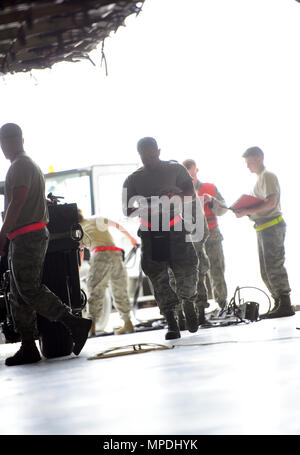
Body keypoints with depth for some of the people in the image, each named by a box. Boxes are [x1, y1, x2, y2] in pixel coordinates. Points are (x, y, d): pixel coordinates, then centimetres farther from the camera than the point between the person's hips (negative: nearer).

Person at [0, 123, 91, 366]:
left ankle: (75, 324, -14)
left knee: (29, 290, -13)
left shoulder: (20, 166, -9)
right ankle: (28, 348, 7)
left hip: (26, 237, -10)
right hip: (33, 235, 10)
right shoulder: (32, 164, 22)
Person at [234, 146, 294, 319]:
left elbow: (271, 203, -20)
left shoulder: (268, 176, -9)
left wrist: (248, 211, -22)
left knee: (274, 267, -11)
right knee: (266, 271, 11)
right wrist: (246, 212, 7)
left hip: (272, 226, -10)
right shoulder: (260, 178, 21)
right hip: (263, 228, 10)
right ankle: (280, 304, 14)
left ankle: (285, 305, -9)